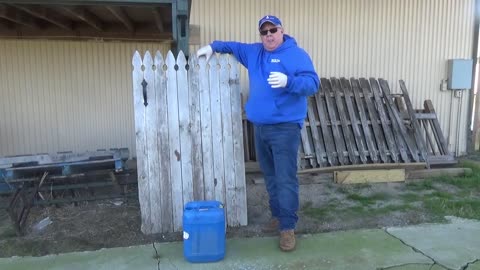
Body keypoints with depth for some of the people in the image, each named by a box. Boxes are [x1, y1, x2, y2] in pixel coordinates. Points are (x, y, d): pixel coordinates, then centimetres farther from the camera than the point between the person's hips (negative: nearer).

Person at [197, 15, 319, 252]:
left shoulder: (297, 54, -5)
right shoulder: (254, 52, 15)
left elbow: (313, 83, -15)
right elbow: (234, 46, 33)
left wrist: (288, 81, -30)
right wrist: (213, 47, 21)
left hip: (285, 128, -7)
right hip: (260, 127, 7)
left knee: (285, 179, -8)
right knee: (270, 176, 15)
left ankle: (288, 227, 0)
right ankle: (277, 216, 29)